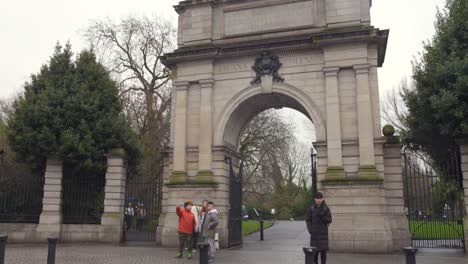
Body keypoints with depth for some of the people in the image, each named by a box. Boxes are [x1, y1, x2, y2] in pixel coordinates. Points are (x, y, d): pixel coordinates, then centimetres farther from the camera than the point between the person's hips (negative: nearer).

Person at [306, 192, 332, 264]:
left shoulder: (326, 209, 0)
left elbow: (329, 220, -2)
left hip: (323, 232, 0)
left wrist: (322, 216, -19)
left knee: (323, 250, 1)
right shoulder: (311, 208, -1)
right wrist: (310, 230, -12)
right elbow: (308, 220, 0)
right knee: (315, 250, 0)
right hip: (314, 233, 0)